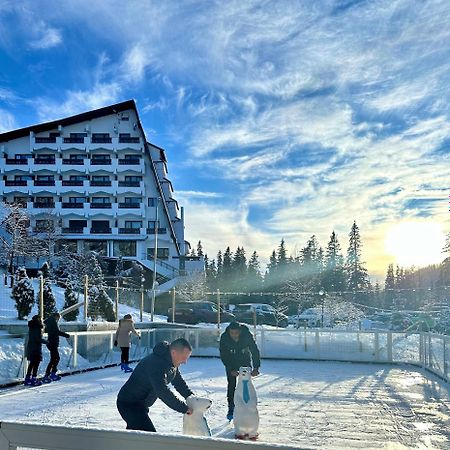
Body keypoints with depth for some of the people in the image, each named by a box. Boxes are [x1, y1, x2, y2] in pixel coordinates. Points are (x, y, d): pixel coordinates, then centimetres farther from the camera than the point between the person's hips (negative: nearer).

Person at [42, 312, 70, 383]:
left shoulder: (48, 321, 16)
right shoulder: (53, 322, -12)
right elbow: (57, 331, -22)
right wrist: (66, 335, -16)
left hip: (51, 343, 10)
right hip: (53, 343, -10)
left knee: (56, 358, 18)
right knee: (53, 360, -6)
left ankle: (53, 375, 23)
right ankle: (46, 376, -6)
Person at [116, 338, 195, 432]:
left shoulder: (171, 363, 1)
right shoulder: (155, 363, -30)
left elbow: (179, 382, 14)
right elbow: (163, 392, -36)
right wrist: (184, 408, -30)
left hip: (140, 403, 10)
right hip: (129, 404, -10)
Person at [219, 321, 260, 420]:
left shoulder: (247, 335, -30)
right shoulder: (224, 337, -27)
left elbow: (255, 351, -26)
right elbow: (223, 355, -21)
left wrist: (256, 368, -36)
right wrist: (231, 369, -30)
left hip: (245, 361, 0)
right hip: (231, 363, 0)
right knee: (231, 385, -5)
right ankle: (231, 409, 4)